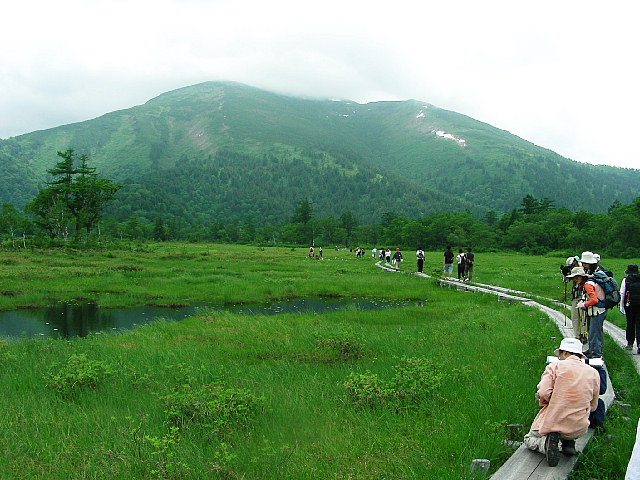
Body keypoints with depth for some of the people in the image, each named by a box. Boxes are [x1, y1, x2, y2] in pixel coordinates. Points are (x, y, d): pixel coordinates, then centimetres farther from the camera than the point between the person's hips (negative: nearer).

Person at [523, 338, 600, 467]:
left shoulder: (555, 366, -6)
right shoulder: (594, 373, 4)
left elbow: (543, 393, -17)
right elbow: (593, 407, 11)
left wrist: (553, 402, 4)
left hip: (552, 424, -4)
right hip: (579, 430, 4)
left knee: (529, 440, 25)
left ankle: (546, 442, -9)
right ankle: (569, 443, 13)